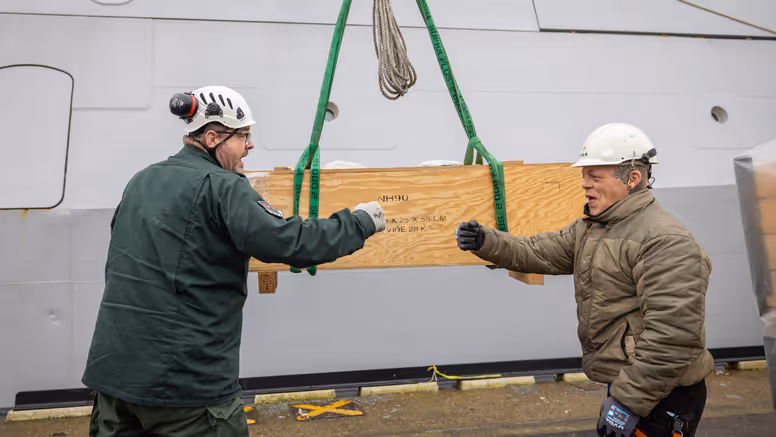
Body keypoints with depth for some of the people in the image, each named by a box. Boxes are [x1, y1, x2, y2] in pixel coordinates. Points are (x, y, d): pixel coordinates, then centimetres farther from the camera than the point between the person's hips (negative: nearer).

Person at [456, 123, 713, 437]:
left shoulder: (666, 241, -21)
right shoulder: (589, 228, 9)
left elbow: (672, 334, -26)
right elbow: (540, 253, 7)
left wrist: (629, 401, -26)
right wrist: (486, 242, -9)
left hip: (661, 398, -8)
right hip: (628, 385, 8)